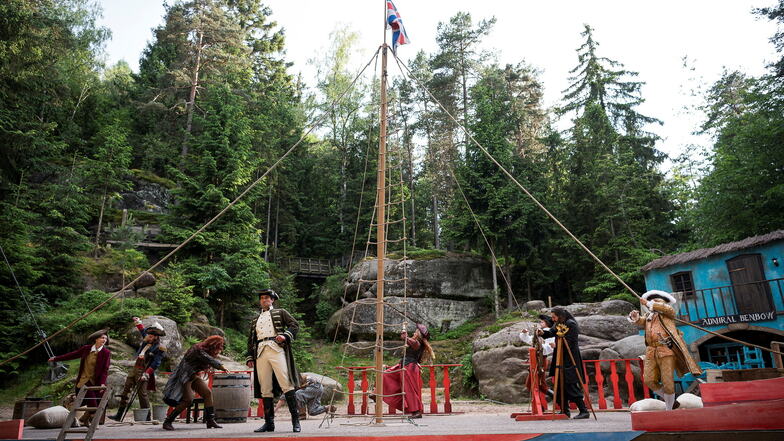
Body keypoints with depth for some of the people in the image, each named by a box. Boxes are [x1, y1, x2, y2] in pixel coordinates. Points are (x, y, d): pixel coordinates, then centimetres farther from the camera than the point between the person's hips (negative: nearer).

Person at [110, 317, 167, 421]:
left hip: (144, 371, -8)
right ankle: (119, 414, 13)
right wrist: (138, 323, 30)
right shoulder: (146, 341, 10)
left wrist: (146, 374, -25)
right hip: (135, 369, 8)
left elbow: (155, 364, -19)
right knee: (126, 390, 7)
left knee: (141, 392, -10)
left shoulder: (159, 349, -13)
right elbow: (143, 331, 31)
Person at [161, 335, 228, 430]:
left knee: (208, 393, -3)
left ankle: (210, 421, 0)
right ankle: (167, 422, -4)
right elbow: (211, 361, -25)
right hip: (184, 376, -9)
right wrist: (223, 368, -14)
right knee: (188, 400, -18)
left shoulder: (207, 351, 4)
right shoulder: (198, 350, -24)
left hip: (193, 376, 9)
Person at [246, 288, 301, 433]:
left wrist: (285, 335, -12)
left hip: (277, 350, -4)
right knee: (265, 389, 2)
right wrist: (249, 358, 16)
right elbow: (251, 340, 27)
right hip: (261, 354, 4)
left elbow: (295, 325, 6)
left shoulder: (280, 312, 16)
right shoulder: (255, 320, 27)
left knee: (286, 384, -13)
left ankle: (295, 420, -10)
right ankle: (269, 422, 8)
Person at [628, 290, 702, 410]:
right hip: (651, 352, 5)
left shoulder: (668, 313, 10)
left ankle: (669, 410, 14)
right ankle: (671, 401, 19)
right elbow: (640, 322, 5)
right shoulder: (648, 316, 23)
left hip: (666, 351, -5)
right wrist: (635, 317, -18)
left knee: (667, 382, -5)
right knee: (649, 380, -3)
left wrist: (649, 304, -15)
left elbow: (669, 308, -13)